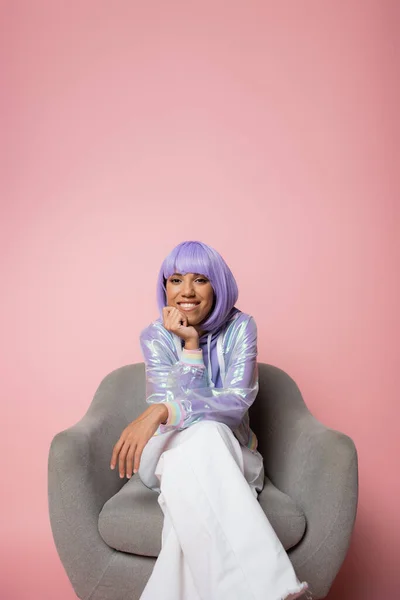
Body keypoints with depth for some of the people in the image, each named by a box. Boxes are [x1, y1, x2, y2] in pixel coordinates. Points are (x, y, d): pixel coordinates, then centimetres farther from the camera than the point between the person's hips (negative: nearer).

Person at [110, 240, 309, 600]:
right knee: (204, 435, -38)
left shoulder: (239, 327, -8)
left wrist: (162, 411, -35)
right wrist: (190, 345, -24)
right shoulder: (155, 336, -5)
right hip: (174, 453, 0)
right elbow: (169, 402, -15)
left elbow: (237, 401, -22)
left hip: (231, 454, 0)